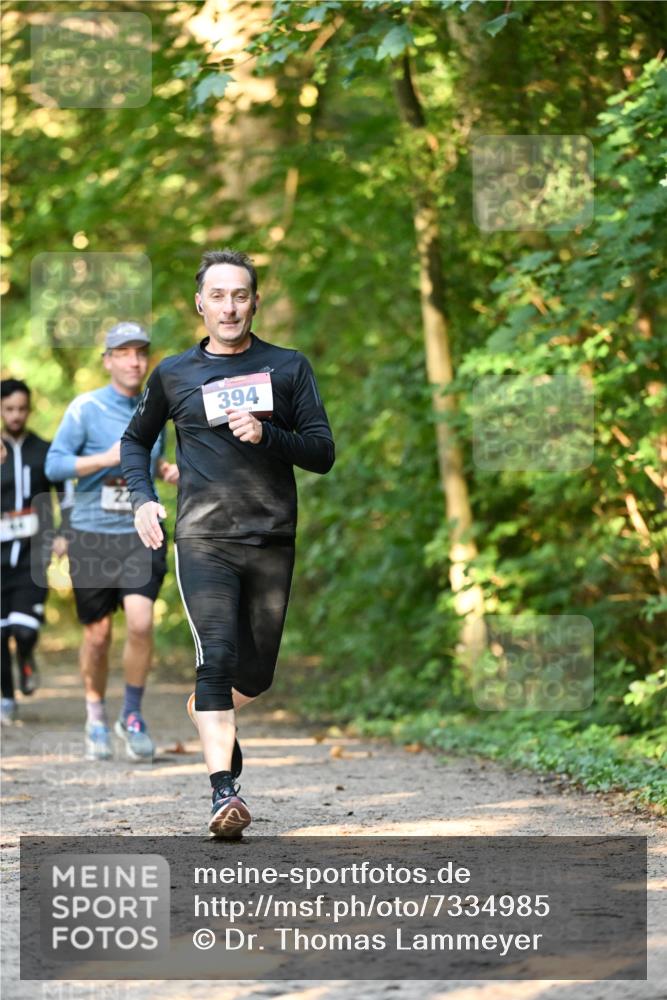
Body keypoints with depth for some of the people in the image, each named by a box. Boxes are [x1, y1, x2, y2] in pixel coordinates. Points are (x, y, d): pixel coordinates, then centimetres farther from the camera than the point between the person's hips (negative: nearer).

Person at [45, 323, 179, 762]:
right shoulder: (85, 408, -5)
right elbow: (54, 465, -8)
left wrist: (166, 469, 3)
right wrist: (106, 458, -19)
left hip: (142, 533, 2)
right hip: (93, 533, -2)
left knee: (141, 622, -16)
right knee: (98, 634, 5)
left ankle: (132, 715, 3)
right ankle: (96, 713, 28)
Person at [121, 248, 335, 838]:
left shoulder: (288, 367, 7)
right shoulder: (174, 375, 10)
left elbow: (323, 453, 2)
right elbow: (136, 440, 25)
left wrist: (266, 435, -15)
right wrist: (142, 497, 7)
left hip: (273, 541, 2)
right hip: (203, 539, -1)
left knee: (256, 673, 10)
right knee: (217, 656, -19)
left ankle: (206, 715, 44)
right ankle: (223, 793, -24)